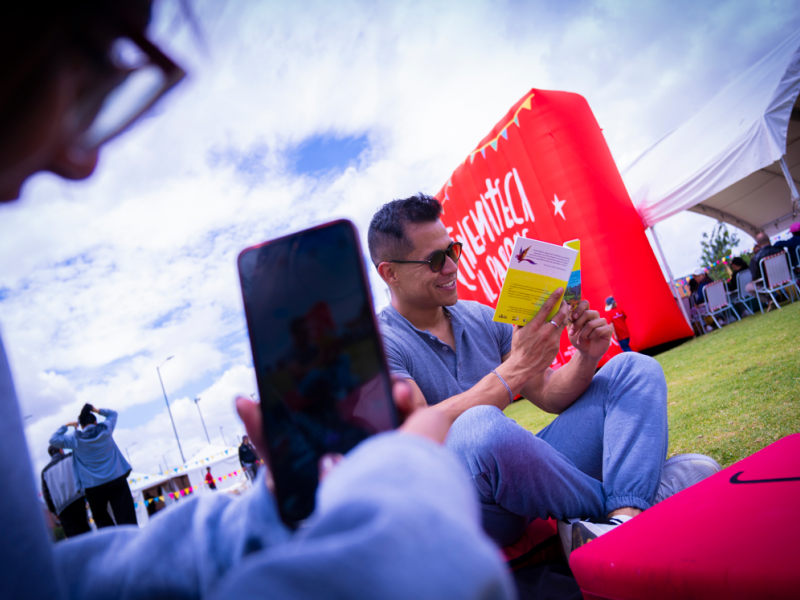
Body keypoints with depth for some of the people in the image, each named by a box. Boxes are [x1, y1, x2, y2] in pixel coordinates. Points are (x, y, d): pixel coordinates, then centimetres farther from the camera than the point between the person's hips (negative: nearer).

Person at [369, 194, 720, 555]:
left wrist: (586, 359, -10)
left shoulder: (480, 318, 11)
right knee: (480, 426, -41)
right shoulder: (379, 345, -8)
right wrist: (515, 368, -26)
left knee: (634, 369, 2)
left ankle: (626, 519, -25)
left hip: (529, 475, 7)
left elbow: (548, 396, 11)